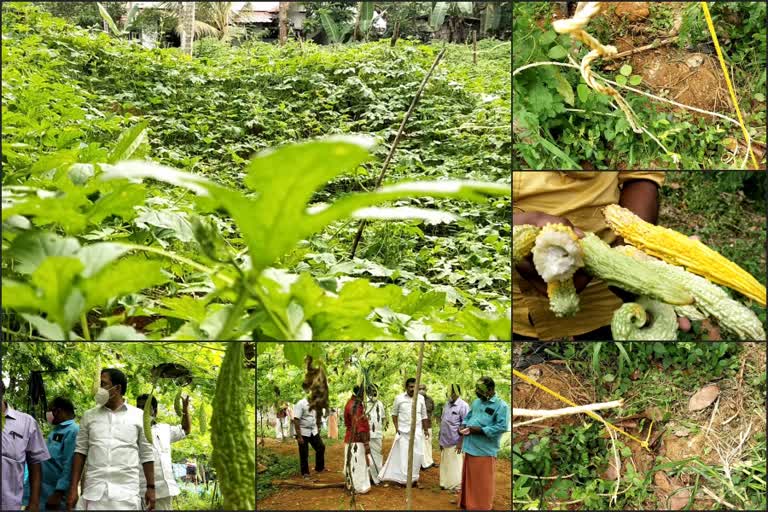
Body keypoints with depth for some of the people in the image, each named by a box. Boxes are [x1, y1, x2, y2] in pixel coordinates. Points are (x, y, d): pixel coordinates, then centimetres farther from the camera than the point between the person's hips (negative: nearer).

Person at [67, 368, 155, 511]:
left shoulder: (139, 416, 5)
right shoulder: (89, 415, 10)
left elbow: (146, 454, 7)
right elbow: (80, 451, 9)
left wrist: (151, 487, 4)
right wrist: (73, 488, 2)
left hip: (126, 493, -1)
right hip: (93, 492, 2)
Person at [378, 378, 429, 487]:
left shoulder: (421, 398, 4)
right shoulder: (399, 398, -2)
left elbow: (424, 415, 10)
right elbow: (394, 413, 6)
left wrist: (425, 430, 9)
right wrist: (397, 428, -3)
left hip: (417, 431, 2)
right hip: (403, 432, -2)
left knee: (417, 455, 2)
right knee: (403, 455, 0)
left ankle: (414, 477, 15)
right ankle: (404, 478, 8)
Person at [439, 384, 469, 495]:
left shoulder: (463, 406, -13)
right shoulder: (447, 404, 10)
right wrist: (441, 440, 15)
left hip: (455, 442, -8)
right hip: (445, 441, 8)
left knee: (455, 465, 0)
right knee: (445, 464, 15)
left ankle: (456, 486, 9)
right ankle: (445, 483, 27)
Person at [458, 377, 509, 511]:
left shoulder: (501, 406, -11)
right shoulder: (476, 402, 13)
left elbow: (502, 427, -19)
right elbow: (468, 417, 24)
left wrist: (480, 430, -20)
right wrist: (463, 426, 1)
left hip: (485, 451, -7)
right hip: (470, 447, 7)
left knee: (483, 483, 2)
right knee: (469, 480, 18)